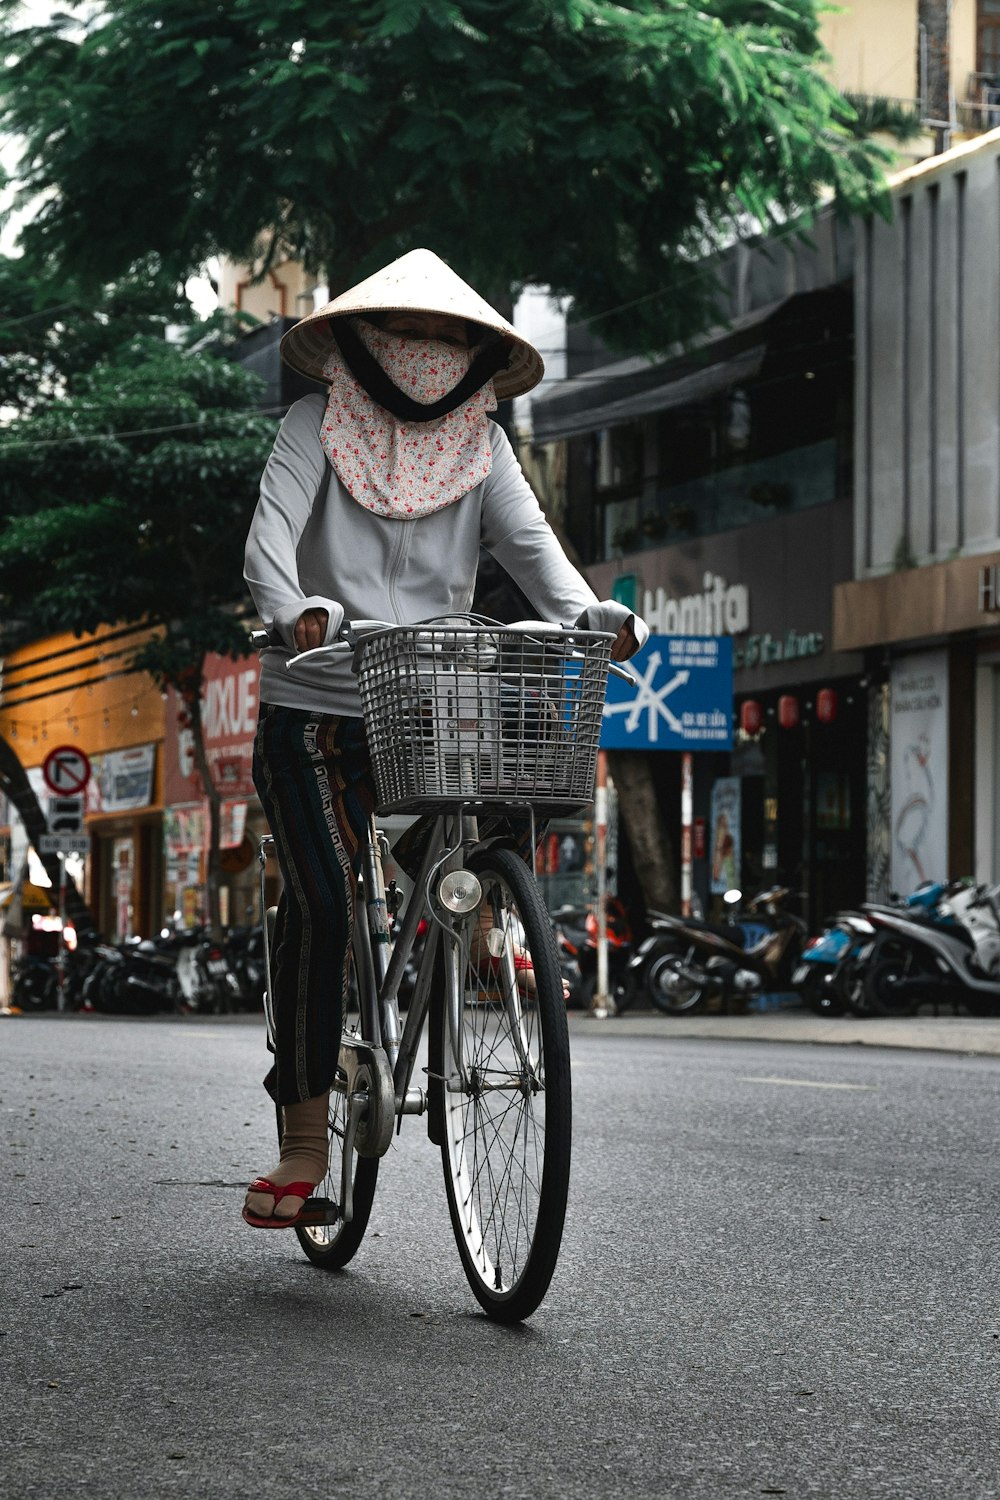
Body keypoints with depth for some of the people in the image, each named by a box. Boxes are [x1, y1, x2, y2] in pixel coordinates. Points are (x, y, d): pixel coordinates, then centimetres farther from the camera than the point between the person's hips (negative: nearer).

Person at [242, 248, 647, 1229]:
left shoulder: (480, 445, 10)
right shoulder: (317, 428, 1)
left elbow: (526, 541, -5)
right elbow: (271, 532, -15)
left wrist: (588, 614, -26)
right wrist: (291, 609, -37)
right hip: (311, 709, -3)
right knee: (321, 907, -13)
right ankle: (303, 1138, -8)